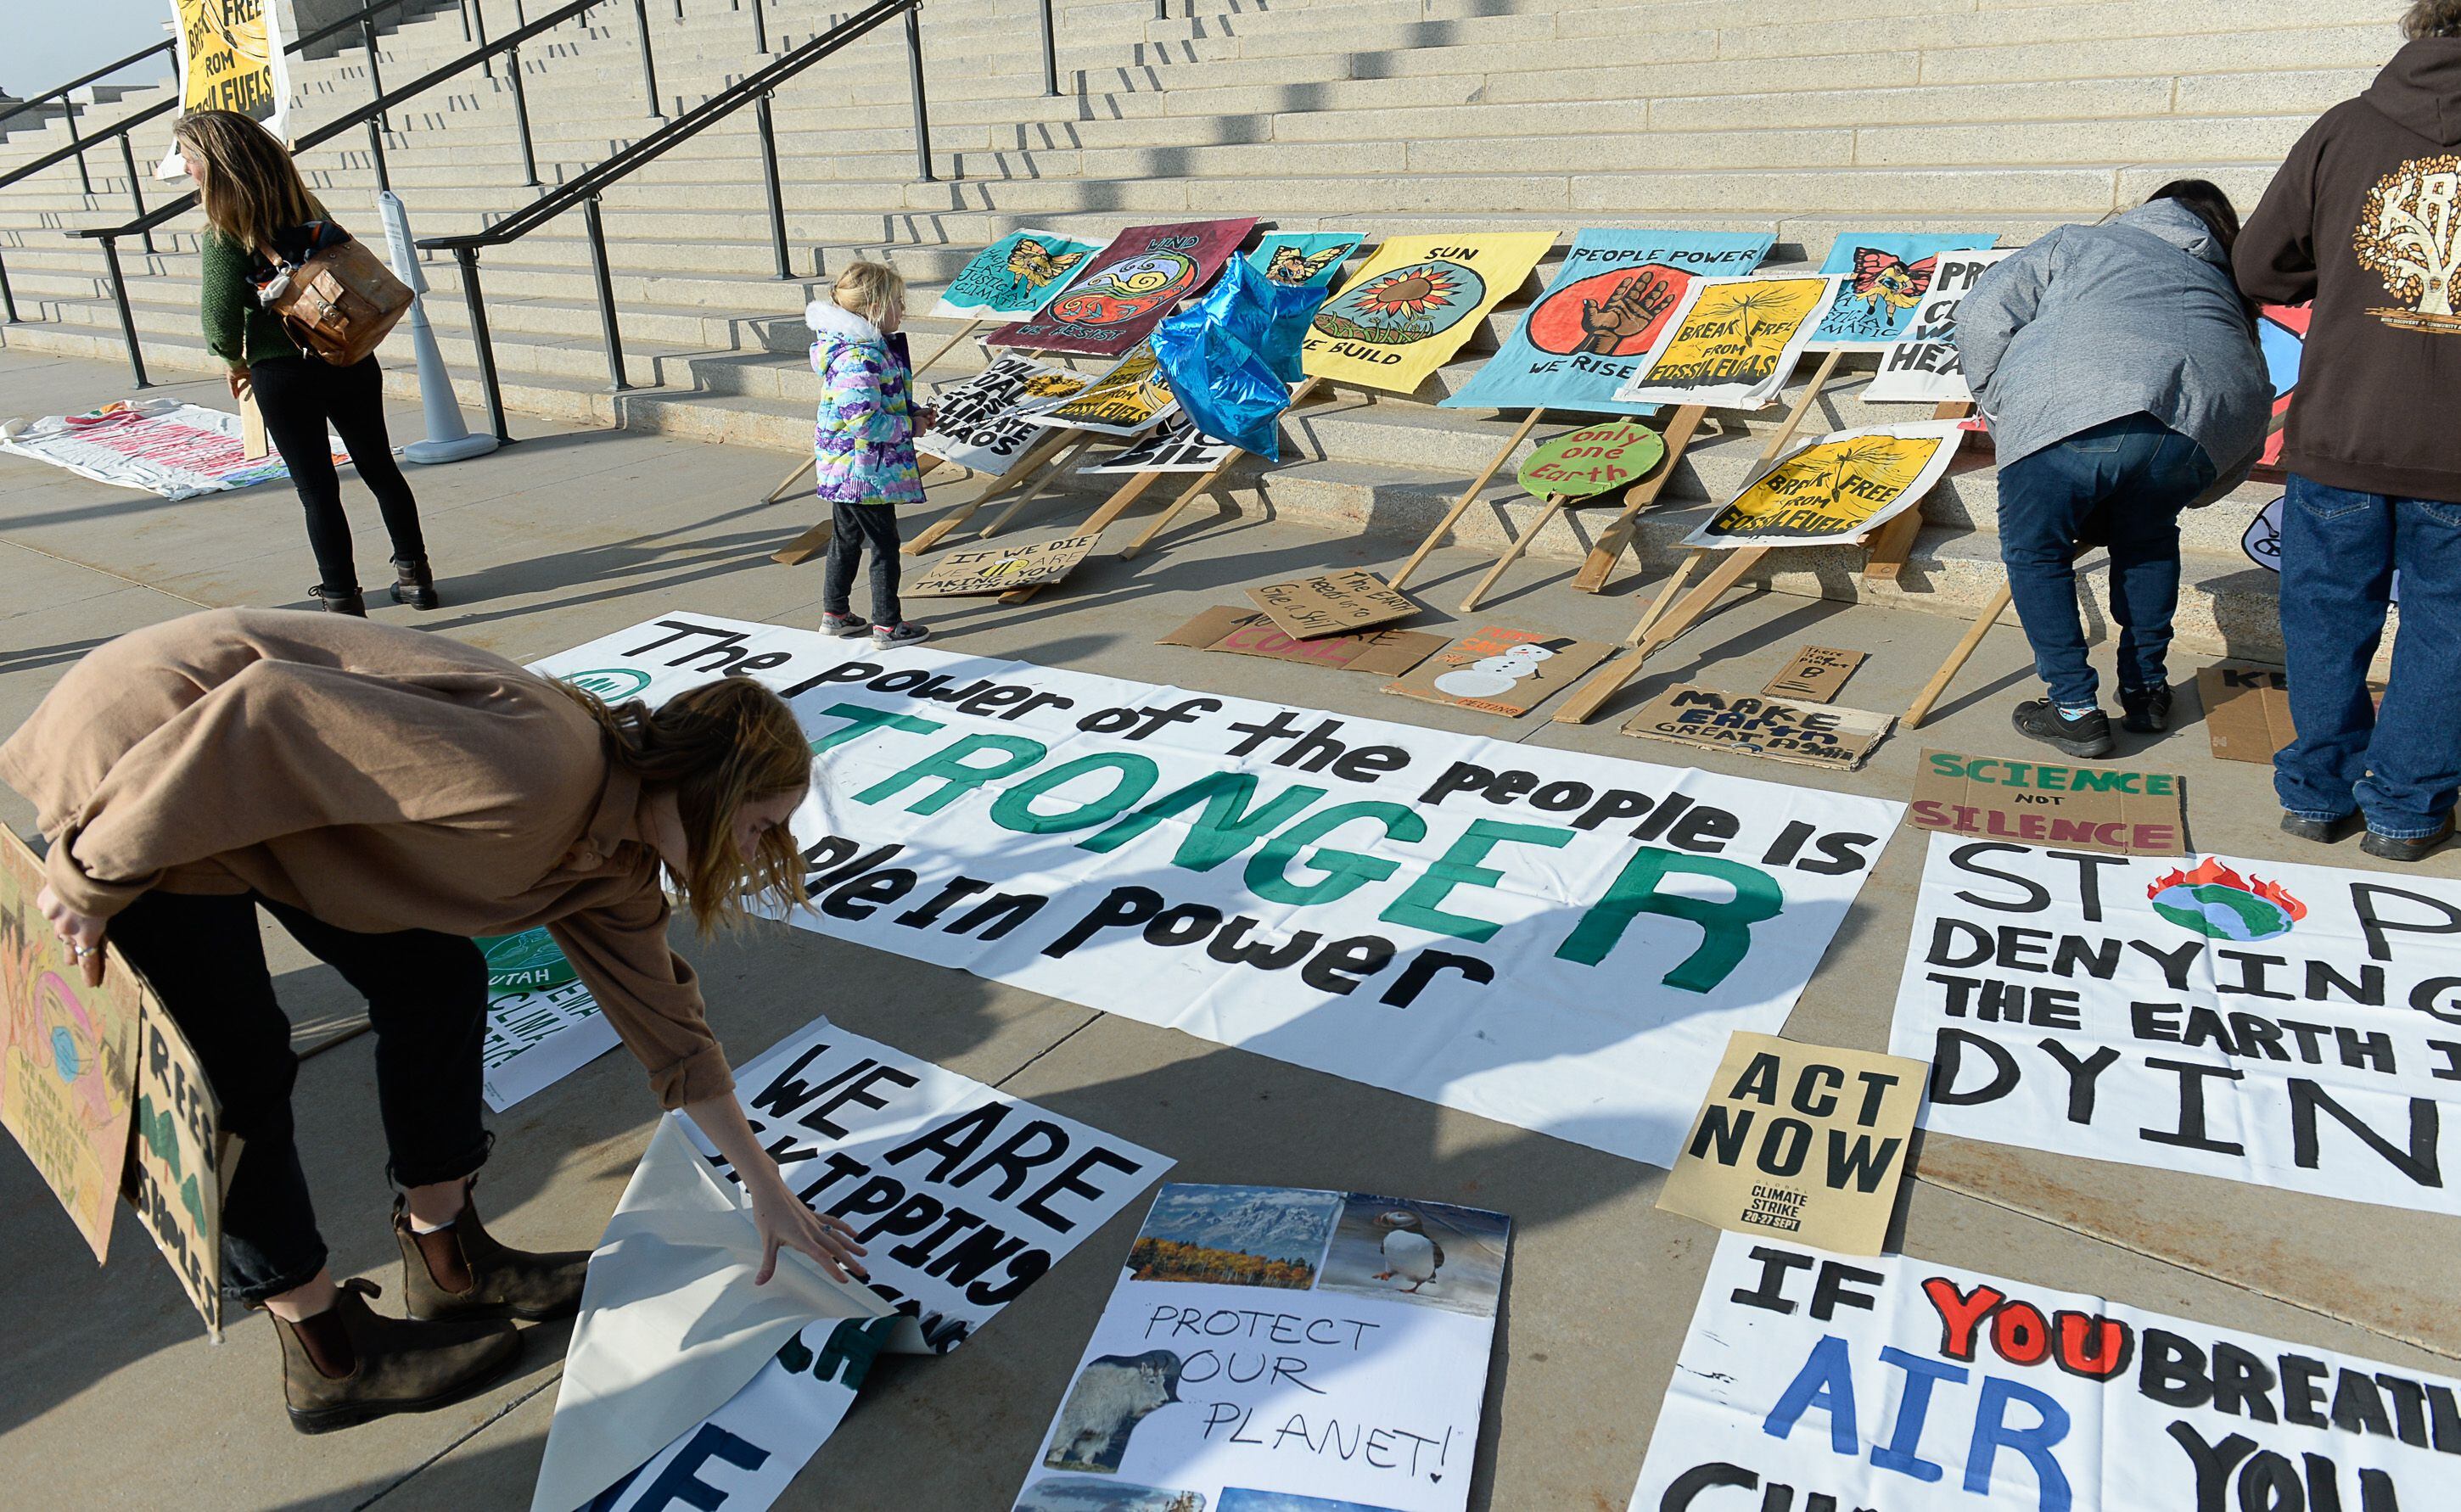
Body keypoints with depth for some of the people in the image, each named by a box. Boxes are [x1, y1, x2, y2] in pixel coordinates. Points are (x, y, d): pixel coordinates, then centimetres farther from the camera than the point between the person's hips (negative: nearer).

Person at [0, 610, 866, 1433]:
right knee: (238, 1069, -1)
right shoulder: (535, 771, -31)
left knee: (435, 982, 6)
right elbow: (270, 718, -32)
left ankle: (447, 1256, 22)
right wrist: (99, 878, -19)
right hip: (141, 762, -8)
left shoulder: (611, 859, 0)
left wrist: (767, 1188, 12)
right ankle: (329, 1356, 15)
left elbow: (663, 1021, 8)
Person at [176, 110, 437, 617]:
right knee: (380, 468, 16)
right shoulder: (306, 209, 3)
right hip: (351, 360, 5)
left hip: (282, 374, -5)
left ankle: (342, 599, 9)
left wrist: (236, 363, 4)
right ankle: (414, 576, 23)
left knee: (317, 487, 3)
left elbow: (221, 324, -14)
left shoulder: (223, 235, -12)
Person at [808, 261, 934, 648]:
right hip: (865, 471, -11)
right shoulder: (859, 359, -25)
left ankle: (835, 613, 33)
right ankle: (887, 625, 9)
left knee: (847, 538, 20)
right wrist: (910, 425, -17)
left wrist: (914, 412, 7)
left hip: (844, 471, 11)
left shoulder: (873, 347, 8)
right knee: (884, 544, 0)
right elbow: (864, 421, -29)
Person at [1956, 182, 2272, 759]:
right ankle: (2147, 692, 35)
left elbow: (1982, 319, 17)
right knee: (2147, 540, 30)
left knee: (2035, 549, 14)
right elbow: (2246, 442, 33)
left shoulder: (2077, 243, 33)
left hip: (2077, 409, -4)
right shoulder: (2224, 288, 40)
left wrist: (2007, 418, 23)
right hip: (2208, 421, 4)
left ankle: (2075, 709, 11)